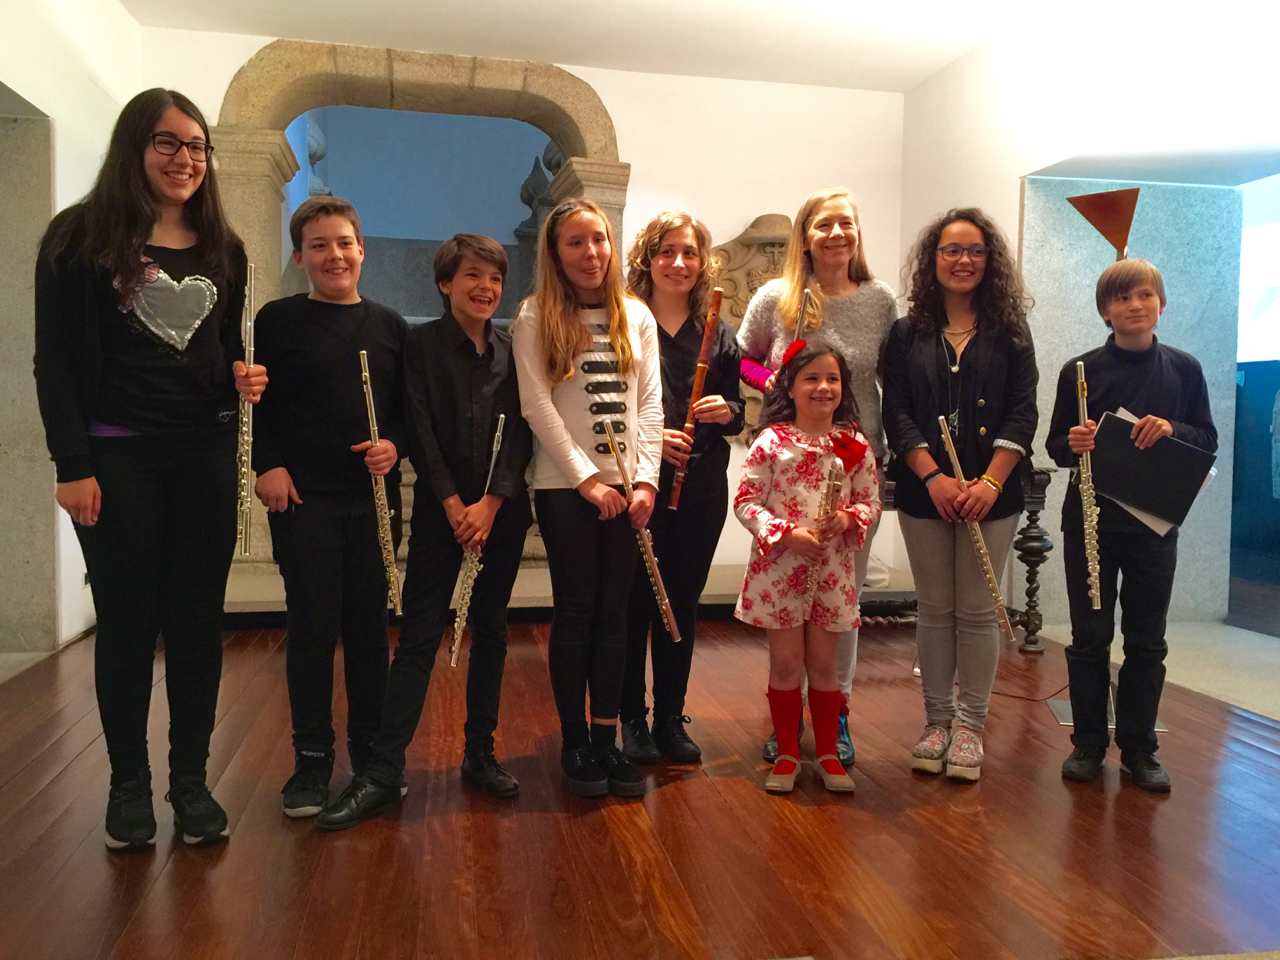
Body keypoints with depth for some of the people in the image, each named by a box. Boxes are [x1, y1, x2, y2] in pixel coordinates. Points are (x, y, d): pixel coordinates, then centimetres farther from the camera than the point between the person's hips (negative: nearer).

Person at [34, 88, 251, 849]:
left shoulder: (222, 250, 11)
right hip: (118, 456, -3)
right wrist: (72, 465, -11)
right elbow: (57, 360, -4)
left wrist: (245, 375, -5)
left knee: (198, 618, 6)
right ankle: (129, 785, 19)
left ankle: (191, 779, 18)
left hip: (206, 453, 3)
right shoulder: (82, 238, -1)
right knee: (128, 619, 4)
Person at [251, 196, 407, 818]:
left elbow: (410, 407, 12)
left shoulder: (390, 325, 10)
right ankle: (312, 760, 14)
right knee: (312, 627, 1)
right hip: (302, 498, -2)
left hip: (373, 498, 3)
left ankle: (371, 751, 22)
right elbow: (254, 403, 2)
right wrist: (267, 465, -9)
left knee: (370, 626, 8)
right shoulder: (278, 321, 2)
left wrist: (394, 446, -6)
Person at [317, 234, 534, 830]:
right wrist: (453, 504, -14)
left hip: (502, 509, 3)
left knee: (491, 632, 10)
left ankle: (480, 754, 23)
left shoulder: (513, 350, 7)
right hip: (440, 509, -3)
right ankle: (383, 773, 2)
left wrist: (491, 502, -10)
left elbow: (520, 431, 1)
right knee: (419, 637, -4)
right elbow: (421, 431, -7)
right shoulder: (423, 344, 0)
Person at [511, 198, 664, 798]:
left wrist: (646, 477, -5)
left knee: (614, 609, 6)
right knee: (576, 608, 2)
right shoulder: (536, 317, 0)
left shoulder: (636, 316, 10)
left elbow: (649, 403, 6)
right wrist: (586, 478, -13)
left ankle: (607, 738, 16)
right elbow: (537, 405, -8)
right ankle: (574, 742, 15)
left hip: (628, 485, 3)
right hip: (566, 485, -3)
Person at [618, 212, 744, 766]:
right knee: (636, 601, 2)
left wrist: (726, 410, -8)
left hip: (702, 488, 4)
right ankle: (632, 719, 19)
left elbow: (738, 413, 14)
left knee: (683, 603, 10)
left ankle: (671, 718, 24)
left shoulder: (717, 332, 10)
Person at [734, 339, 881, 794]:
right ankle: (787, 754, 24)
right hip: (779, 568, -2)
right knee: (785, 662, 8)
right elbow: (745, 502, -8)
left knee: (823, 663, 12)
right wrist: (789, 533, -19)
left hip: (833, 570, 2)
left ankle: (828, 754, 27)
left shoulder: (856, 446, 1)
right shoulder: (771, 442, -6)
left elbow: (871, 502, 7)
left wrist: (848, 518, -15)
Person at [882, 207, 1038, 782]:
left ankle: (969, 726, 18)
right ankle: (937, 721, 22)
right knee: (934, 609, 9)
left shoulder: (1010, 333, 5)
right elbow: (897, 413, -2)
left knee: (977, 610, 5)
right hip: (923, 492, 1)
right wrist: (933, 477, -15)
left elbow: (1021, 414, -2)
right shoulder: (908, 334, 5)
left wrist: (989, 482, -14)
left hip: (992, 494, 0)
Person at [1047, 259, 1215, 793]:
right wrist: (1073, 444, -21)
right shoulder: (1080, 370, -1)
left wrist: (1171, 429, -16)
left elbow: (1208, 440, 4)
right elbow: (1055, 445, 2)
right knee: (1090, 638, 6)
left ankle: (1138, 749, 21)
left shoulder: (1183, 369, 4)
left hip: (1155, 522, 1)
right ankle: (1088, 744, 19)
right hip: (1090, 521, -1)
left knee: (1147, 641, 8)